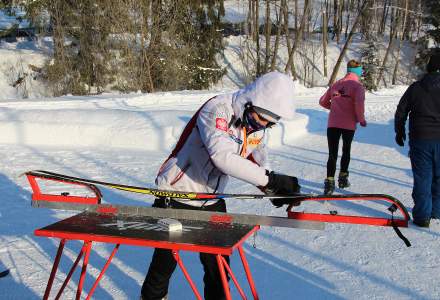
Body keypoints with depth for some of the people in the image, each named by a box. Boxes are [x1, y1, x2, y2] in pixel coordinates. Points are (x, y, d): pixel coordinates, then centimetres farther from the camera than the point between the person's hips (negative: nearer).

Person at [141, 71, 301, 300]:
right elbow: (223, 157, -38)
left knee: (218, 263, 12)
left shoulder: (256, 127, 0)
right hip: (176, 197, -6)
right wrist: (270, 179, -38)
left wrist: (275, 190, -11)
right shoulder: (217, 109, -25)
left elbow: (258, 162, 8)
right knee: (166, 259, 10)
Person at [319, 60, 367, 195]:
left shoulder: (336, 84, 11)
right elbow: (359, 103, -19)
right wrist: (361, 119, -4)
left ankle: (329, 182, -9)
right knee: (346, 150, 19)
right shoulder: (358, 86, -3)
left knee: (332, 153, 2)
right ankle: (343, 178, 29)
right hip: (348, 124, -2)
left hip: (332, 124, 2)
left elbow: (322, 101, 16)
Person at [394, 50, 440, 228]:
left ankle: (422, 216, 2)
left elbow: (401, 112, 4)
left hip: (420, 139, 0)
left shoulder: (416, 88, 0)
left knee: (422, 177, 3)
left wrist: (399, 132, 17)